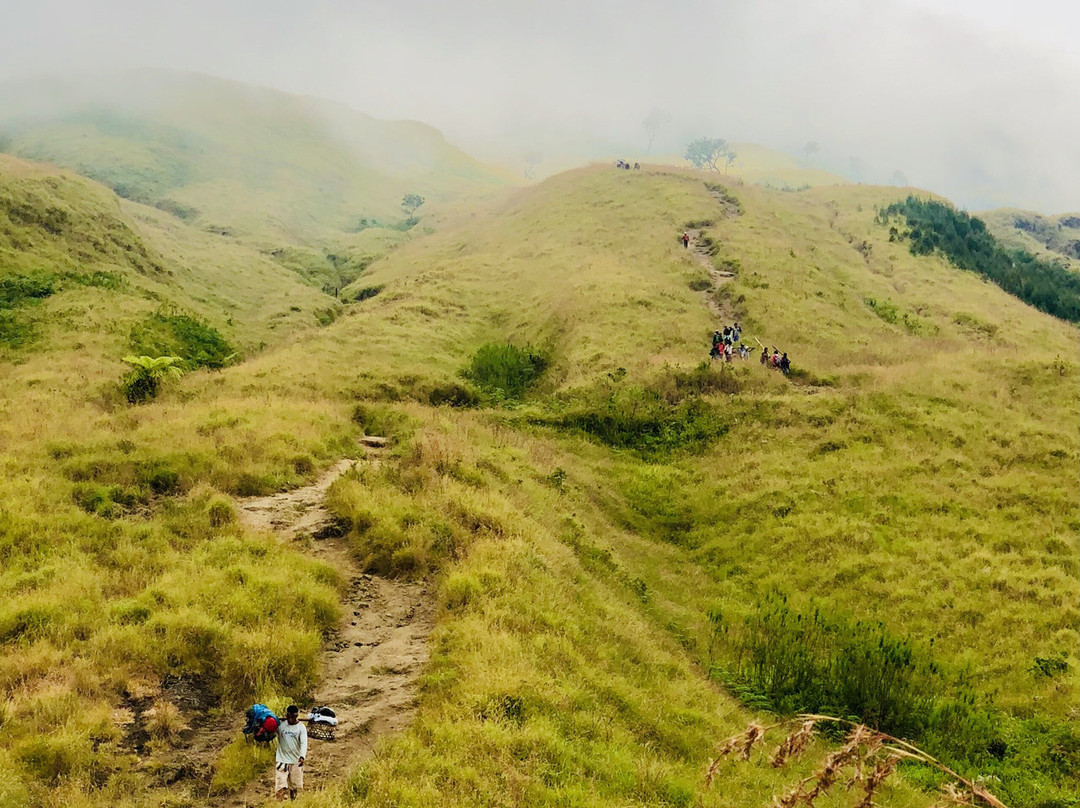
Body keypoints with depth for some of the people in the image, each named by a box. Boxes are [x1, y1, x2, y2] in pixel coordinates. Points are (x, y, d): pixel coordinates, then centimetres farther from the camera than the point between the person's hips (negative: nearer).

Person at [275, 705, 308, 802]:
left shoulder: (301, 727, -5)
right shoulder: (280, 725, 0)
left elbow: (304, 743, -16)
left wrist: (302, 756, -33)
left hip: (296, 761, 0)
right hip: (282, 760, 0)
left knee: (294, 787, 12)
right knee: (280, 787, -10)